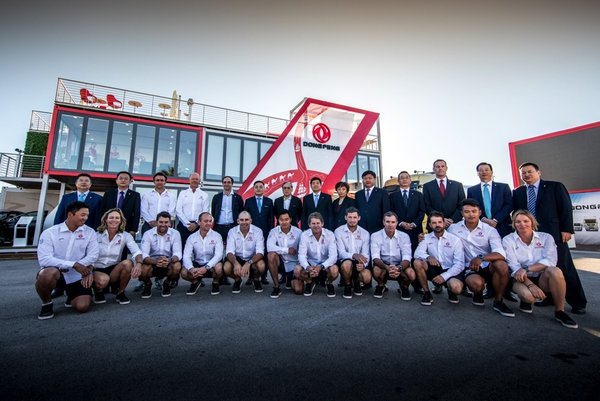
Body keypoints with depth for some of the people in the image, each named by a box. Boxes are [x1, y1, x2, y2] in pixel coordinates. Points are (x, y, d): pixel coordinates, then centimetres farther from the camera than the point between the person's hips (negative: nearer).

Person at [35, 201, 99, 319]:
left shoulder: (89, 232, -2)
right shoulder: (49, 233, -8)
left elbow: (93, 255, -8)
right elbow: (44, 259, -19)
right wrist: (73, 264, -29)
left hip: (77, 276, 2)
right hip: (53, 273, -2)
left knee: (82, 306, -11)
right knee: (49, 273, -37)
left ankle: (71, 295, 27)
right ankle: (46, 303, -5)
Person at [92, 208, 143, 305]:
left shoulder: (125, 236, -4)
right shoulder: (97, 235, -4)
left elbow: (136, 251, -17)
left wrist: (139, 263, -38)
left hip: (115, 269, 2)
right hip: (97, 270, -1)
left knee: (128, 263, -30)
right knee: (103, 280, -35)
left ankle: (120, 293, -5)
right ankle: (98, 291, 7)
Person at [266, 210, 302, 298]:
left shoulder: (298, 232, -9)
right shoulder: (274, 231, -9)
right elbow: (270, 247, -25)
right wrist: (287, 250, -26)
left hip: (294, 264, 1)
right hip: (280, 262, 0)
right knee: (271, 255, -32)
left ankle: (289, 279, 31)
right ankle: (276, 287, -15)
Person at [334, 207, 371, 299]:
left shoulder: (365, 233, 0)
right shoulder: (338, 231, -8)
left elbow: (366, 254, -6)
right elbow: (341, 253, -16)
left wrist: (363, 264, -30)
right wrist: (354, 255, -38)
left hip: (359, 263, 2)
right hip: (344, 260, -2)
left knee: (367, 278, -26)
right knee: (347, 263, -36)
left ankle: (356, 281, 13)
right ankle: (347, 285, -4)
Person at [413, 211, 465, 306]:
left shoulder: (455, 239, -7)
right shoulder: (426, 238, -1)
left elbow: (459, 263, -11)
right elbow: (417, 253, -15)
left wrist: (444, 276, -21)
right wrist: (428, 257, -38)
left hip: (450, 271, -2)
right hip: (434, 269, 2)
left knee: (456, 287, -34)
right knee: (417, 262, -26)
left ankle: (451, 291, 8)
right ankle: (427, 293, -8)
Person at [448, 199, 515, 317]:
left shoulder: (490, 230, -5)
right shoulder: (453, 228, 0)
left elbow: (501, 254, -19)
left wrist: (481, 258, -35)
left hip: (488, 267, 1)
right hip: (468, 268, -1)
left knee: (502, 265, -34)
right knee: (477, 283, -35)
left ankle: (498, 302, -8)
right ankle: (478, 293, 8)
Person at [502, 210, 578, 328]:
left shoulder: (546, 237, -1)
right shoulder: (508, 240, -5)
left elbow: (550, 261, -16)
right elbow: (514, 267, -13)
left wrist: (526, 269, -29)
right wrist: (530, 285, -25)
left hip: (542, 278, 2)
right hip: (522, 279, -2)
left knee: (554, 271, -32)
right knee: (528, 295, -34)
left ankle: (559, 312, -13)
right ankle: (526, 299, 6)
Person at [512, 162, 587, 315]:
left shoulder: (555, 186, 5)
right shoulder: (517, 192, 11)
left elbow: (566, 208, 0)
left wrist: (566, 229, -7)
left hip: (554, 233, -2)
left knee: (564, 268, 2)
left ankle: (577, 303, 16)